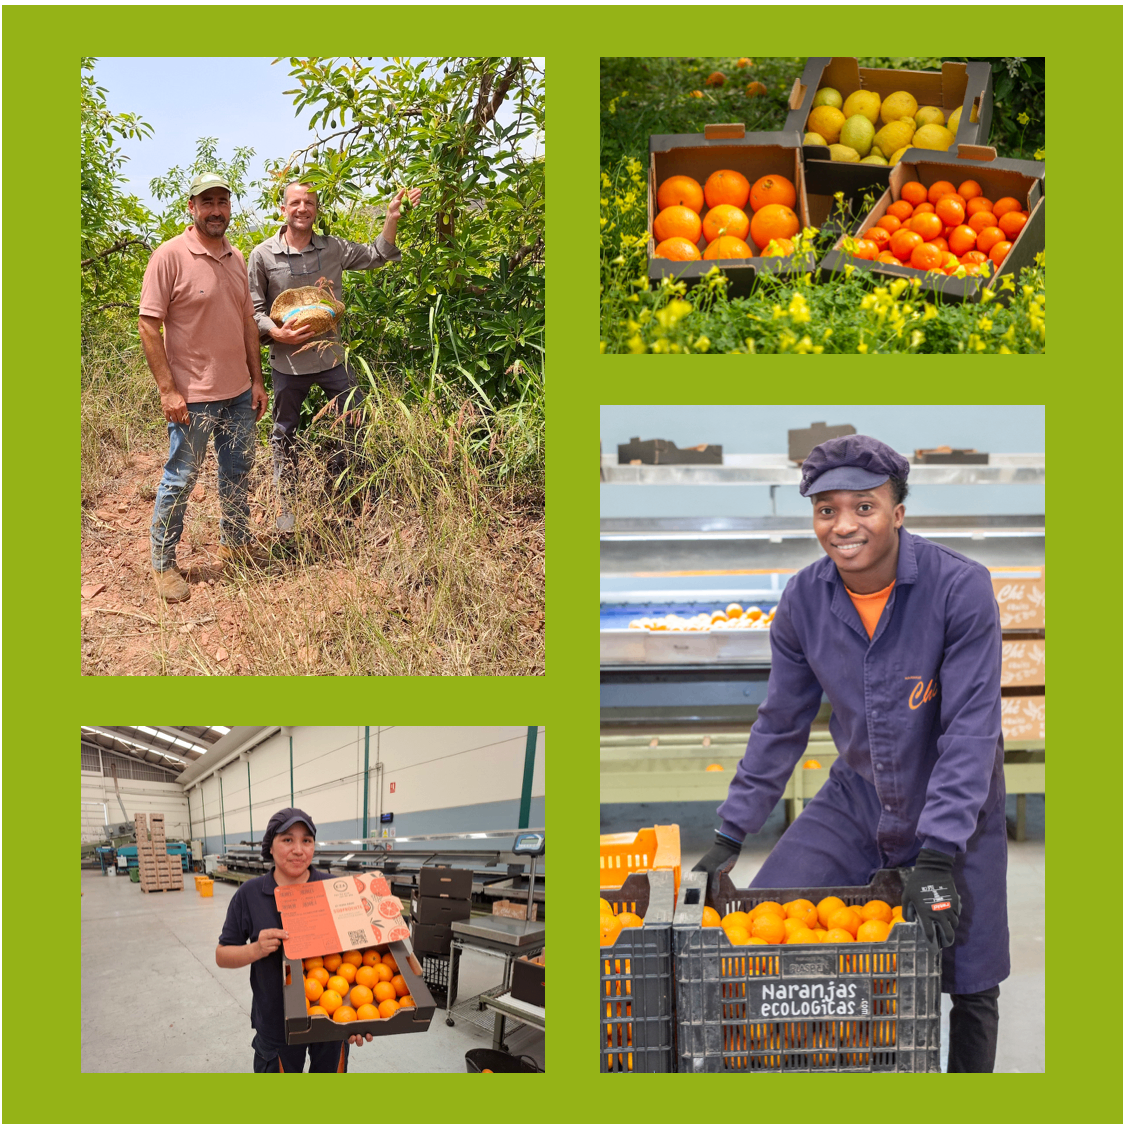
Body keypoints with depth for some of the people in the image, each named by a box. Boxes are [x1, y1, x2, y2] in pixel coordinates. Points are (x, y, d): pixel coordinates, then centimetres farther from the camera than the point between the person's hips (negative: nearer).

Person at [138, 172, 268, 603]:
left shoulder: (236, 259, 9)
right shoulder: (170, 256, -12)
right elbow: (149, 325, -13)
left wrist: (257, 380, 12)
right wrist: (168, 389, -17)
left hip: (238, 392, 6)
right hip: (192, 395, -6)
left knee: (237, 473, 17)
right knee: (180, 480, 1)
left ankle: (235, 543, 35)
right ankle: (163, 564, 13)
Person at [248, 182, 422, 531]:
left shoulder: (333, 248, 1)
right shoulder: (262, 255, -4)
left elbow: (375, 256, 8)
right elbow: (254, 308, -2)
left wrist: (392, 219, -4)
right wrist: (277, 333, -19)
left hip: (331, 355, 1)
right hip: (287, 359, -1)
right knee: (284, 434, 10)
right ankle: (286, 505, 24)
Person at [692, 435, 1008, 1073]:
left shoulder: (961, 588, -22)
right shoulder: (804, 601, -9)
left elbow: (971, 728, -23)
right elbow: (781, 725, 2)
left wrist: (938, 857, -29)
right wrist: (731, 836, 1)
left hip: (958, 808, -3)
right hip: (855, 801, 3)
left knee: (971, 989, 0)